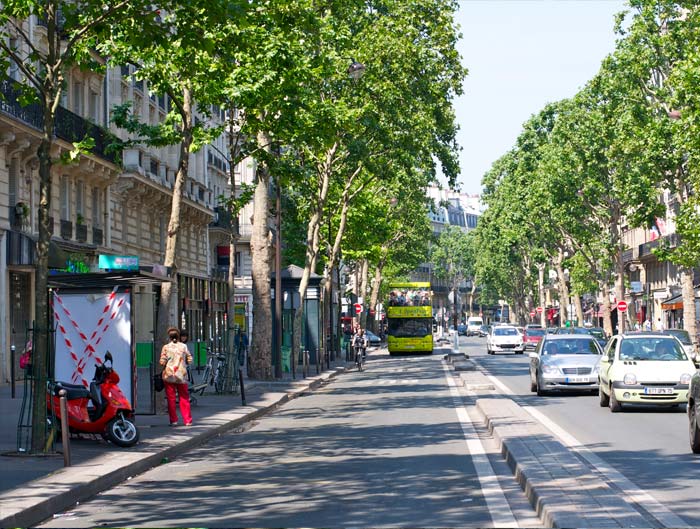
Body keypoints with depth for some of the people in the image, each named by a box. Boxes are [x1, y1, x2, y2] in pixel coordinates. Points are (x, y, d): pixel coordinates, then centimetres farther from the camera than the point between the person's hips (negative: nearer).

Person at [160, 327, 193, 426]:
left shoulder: (166, 347, -3)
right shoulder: (183, 346, 2)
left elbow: (162, 362, -8)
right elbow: (189, 360, 2)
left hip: (169, 375, -1)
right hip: (181, 375, 1)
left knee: (171, 398, 5)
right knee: (184, 398, 7)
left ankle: (173, 420, 4)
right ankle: (187, 420, 6)